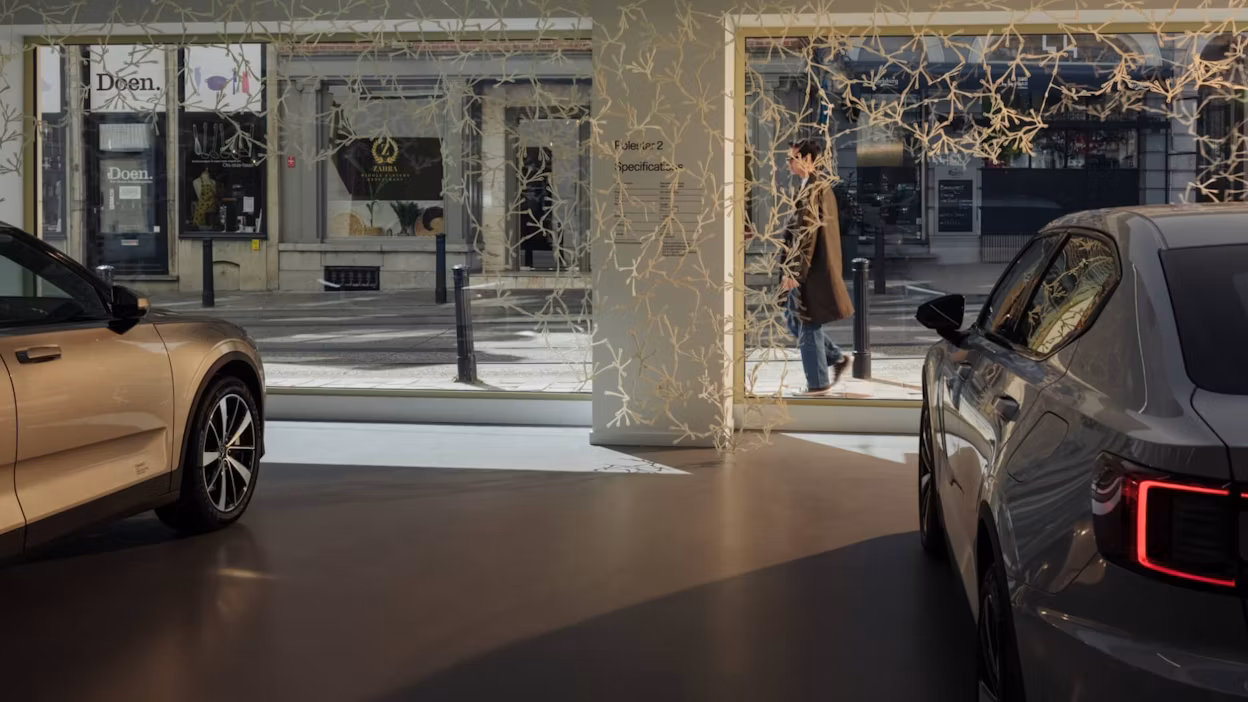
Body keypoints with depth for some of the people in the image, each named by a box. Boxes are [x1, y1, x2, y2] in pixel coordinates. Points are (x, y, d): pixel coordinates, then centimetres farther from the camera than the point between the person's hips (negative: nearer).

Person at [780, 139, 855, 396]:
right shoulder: (820, 186, 13)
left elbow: (805, 234, -21)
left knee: (807, 324, -2)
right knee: (794, 318, 16)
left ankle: (819, 383, 6)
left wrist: (792, 271, -20)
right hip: (817, 265, 10)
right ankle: (837, 357, 18)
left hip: (810, 268, -10)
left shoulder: (812, 189, -17)